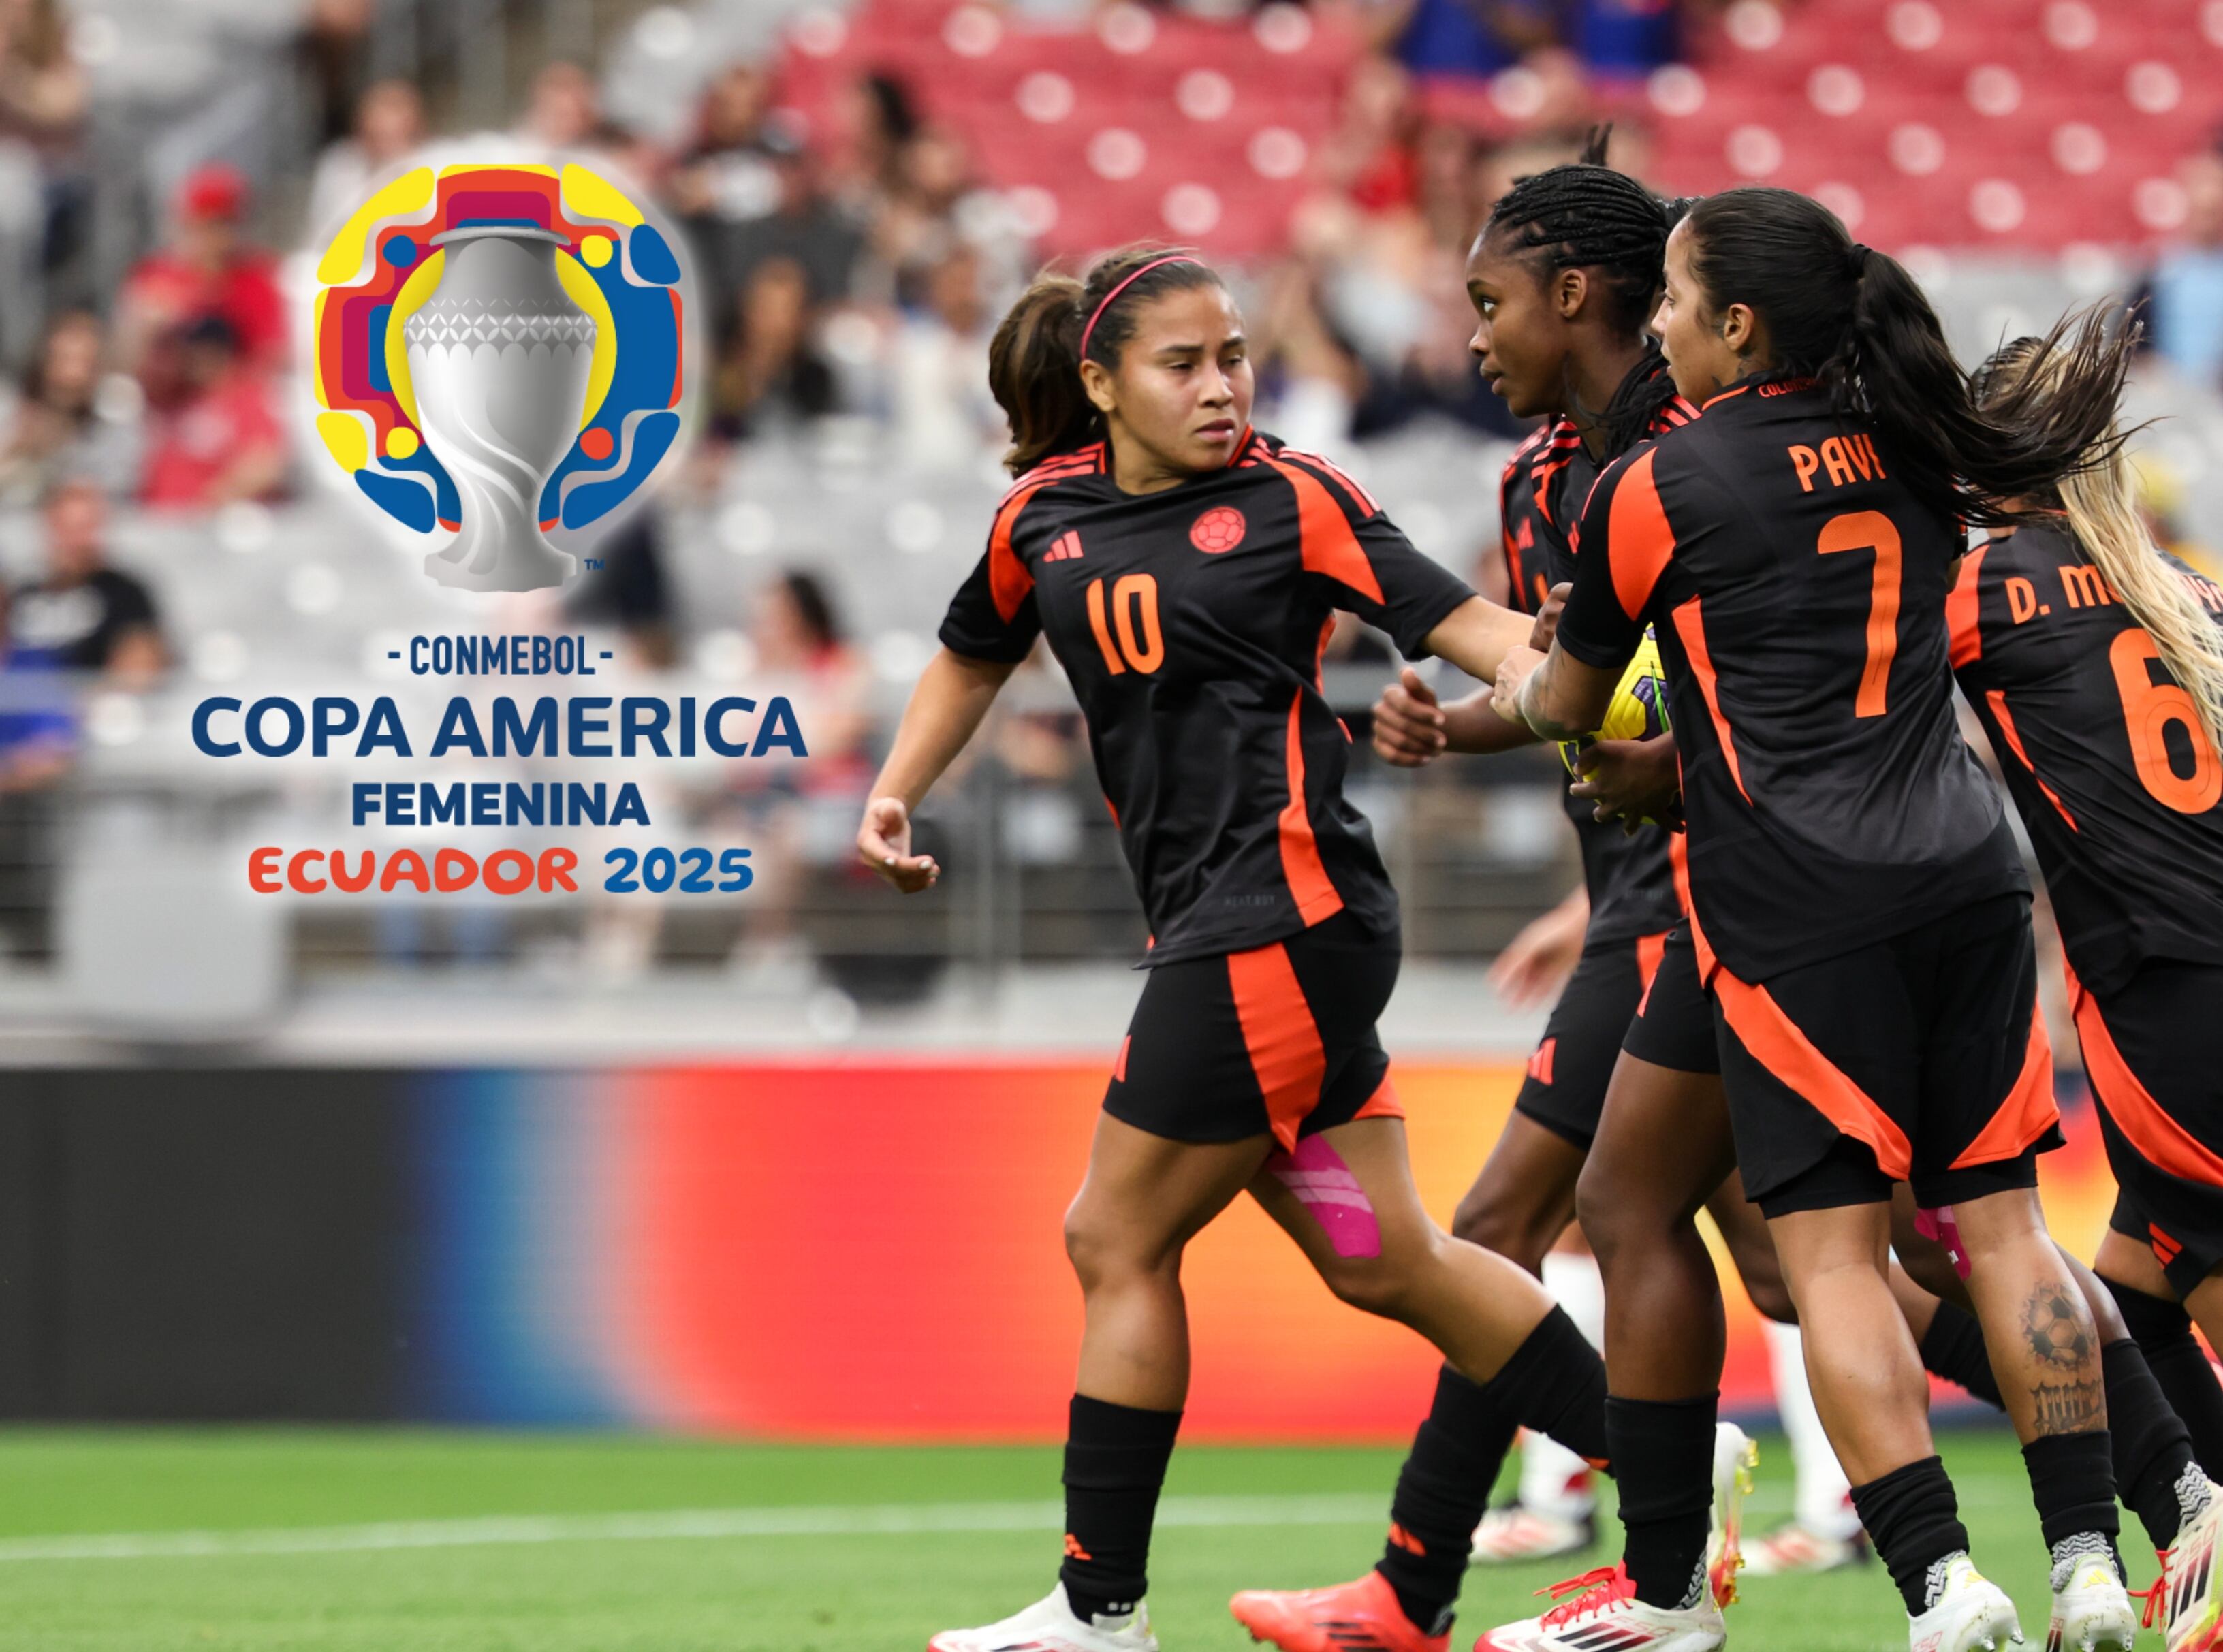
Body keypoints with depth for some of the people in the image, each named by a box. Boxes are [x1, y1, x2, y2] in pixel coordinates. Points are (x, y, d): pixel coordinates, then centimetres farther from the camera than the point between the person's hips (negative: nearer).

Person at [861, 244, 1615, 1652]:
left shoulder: (1290, 500, -5)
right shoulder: (1046, 517, 13)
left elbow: (1458, 620, -10)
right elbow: (976, 657, 31)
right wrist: (898, 794, 18)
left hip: (1284, 904, -7)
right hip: (1212, 920, 7)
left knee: (1121, 1240, -3)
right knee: (1384, 1262, 9)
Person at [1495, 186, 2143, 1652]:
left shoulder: (1656, 491, -2)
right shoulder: (1908, 454, 13)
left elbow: (1568, 703, 12)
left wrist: (1511, 688, 37)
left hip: (1798, 899, -5)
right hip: (1964, 867, 5)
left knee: (1831, 1245, -3)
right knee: (2000, 1216, 7)